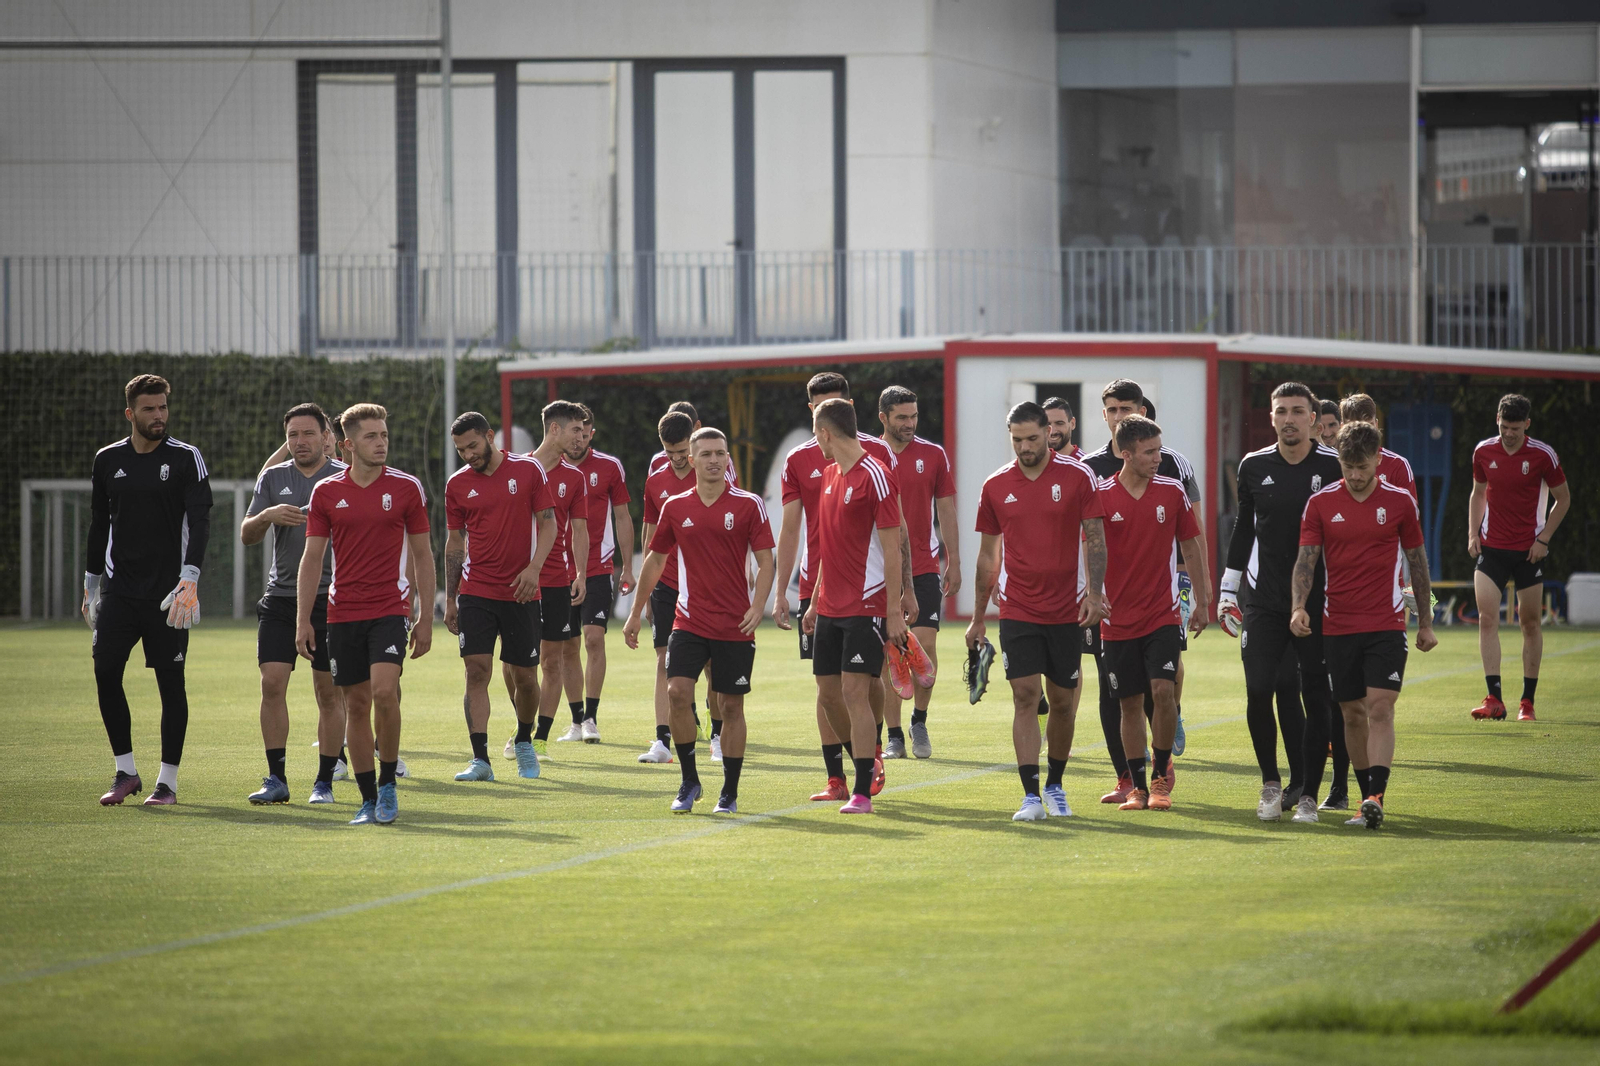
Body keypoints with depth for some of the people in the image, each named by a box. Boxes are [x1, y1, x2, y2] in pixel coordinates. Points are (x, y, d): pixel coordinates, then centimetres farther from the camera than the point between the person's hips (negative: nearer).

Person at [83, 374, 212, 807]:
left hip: (167, 590, -3)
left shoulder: (186, 458, -1)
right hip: (118, 588, 3)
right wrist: (90, 585, 17)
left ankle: (167, 782, 5)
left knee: (170, 681, -2)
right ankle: (126, 772, 4)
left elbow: (200, 520, -9)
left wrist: (189, 578, -21)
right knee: (105, 670, -9)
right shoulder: (108, 460, 10)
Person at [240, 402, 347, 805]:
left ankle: (324, 782, 7)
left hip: (330, 598, -2)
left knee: (329, 693, -1)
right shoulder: (273, 478, 11)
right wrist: (269, 516, -14)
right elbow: (246, 535, 6)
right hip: (281, 596, 2)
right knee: (272, 683, -6)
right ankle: (276, 779, -1)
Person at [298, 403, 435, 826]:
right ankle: (369, 799, 11)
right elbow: (312, 558, 7)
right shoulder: (326, 492, 4)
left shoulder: (407, 488, 1)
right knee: (356, 705, 3)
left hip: (390, 609, -2)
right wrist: (302, 620, 0)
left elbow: (423, 556, 6)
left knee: (384, 692, -20)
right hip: (343, 613, 2)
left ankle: (387, 783, -3)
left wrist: (426, 619, 2)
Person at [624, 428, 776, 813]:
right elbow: (655, 561, 15)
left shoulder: (748, 505, -2)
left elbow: (765, 561, -1)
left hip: (735, 625, -2)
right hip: (689, 620, 2)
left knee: (731, 706, 2)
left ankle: (730, 793, 12)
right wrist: (635, 615, 15)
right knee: (678, 692, -14)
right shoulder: (675, 507, 5)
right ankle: (689, 781, 0)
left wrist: (757, 606, -15)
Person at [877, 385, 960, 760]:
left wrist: (954, 562, 5)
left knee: (925, 644, -9)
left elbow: (946, 512, 9)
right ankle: (894, 736, 5)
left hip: (924, 569, 0)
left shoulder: (933, 455, 4)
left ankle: (919, 722, 10)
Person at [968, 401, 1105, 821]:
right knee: (1025, 696, -10)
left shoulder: (1077, 476, -3)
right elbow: (988, 554, 11)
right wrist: (977, 618, 13)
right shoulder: (996, 486, 3)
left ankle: (1055, 785, 26)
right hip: (1017, 611, 0)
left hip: (1066, 611, 0)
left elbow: (1094, 538, -1)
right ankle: (1031, 796, -12)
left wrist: (1094, 592, -15)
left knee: (1062, 702, 7)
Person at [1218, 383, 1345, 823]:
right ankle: (1271, 782, 10)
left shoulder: (1335, 467, -2)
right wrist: (1228, 587, 14)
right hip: (1264, 601, 2)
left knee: (1316, 697, 0)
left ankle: (1308, 793, 8)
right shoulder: (1254, 466, 7)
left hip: (1319, 602, -2)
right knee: (1259, 690, -8)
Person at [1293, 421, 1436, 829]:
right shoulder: (1321, 503, 2)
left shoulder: (1400, 501, 2)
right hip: (1338, 625, 2)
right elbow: (1306, 558, -2)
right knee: (1353, 713, 6)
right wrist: (1299, 607, -19)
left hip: (1386, 624, -2)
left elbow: (1417, 560, 10)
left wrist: (1426, 621, 12)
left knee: (1380, 707, -14)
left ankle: (1376, 798, -23)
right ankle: (1368, 798, 17)